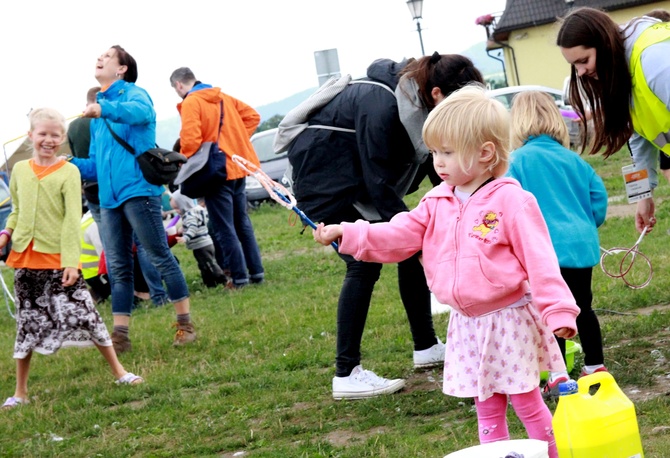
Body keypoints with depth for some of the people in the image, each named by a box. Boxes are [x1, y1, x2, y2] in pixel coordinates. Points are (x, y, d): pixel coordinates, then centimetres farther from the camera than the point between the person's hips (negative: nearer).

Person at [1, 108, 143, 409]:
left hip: (59, 260, -4)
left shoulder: (68, 172, -6)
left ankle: (119, 372, 12)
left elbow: (73, 218, -11)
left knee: (84, 314, -3)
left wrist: (71, 260, -17)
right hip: (26, 259, 4)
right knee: (28, 323, 10)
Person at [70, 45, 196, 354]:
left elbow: (143, 111, -27)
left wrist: (105, 109, -45)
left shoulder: (133, 93, 0)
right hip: (110, 198, 7)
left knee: (160, 257, -4)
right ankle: (119, 336, 7)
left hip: (137, 189, -7)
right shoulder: (98, 115, 22)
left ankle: (185, 324, 3)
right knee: (118, 268, 6)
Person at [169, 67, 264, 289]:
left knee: (224, 228, -1)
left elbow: (190, 139, -20)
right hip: (238, 166, 7)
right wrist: (236, 140, 14)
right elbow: (252, 116, 15)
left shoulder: (190, 103, -11)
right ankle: (256, 271, 17)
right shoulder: (223, 97, 12)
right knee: (242, 222, 17)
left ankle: (240, 277, -1)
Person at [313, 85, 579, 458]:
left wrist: (558, 311, -22)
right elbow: (398, 237, 2)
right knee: (487, 409, 13)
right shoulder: (437, 203, 5)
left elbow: (539, 260, -18)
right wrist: (346, 234, -8)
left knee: (528, 404, 1)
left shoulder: (511, 201, -15)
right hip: (467, 325, 6)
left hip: (509, 320, -6)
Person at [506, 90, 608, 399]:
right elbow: (598, 194, 9)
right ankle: (596, 365, 27)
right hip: (583, 245, 5)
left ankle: (558, 375, -7)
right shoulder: (573, 159, 9)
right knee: (583, 307, 19)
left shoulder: (519, 160, -5)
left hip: (547, 249, -5)